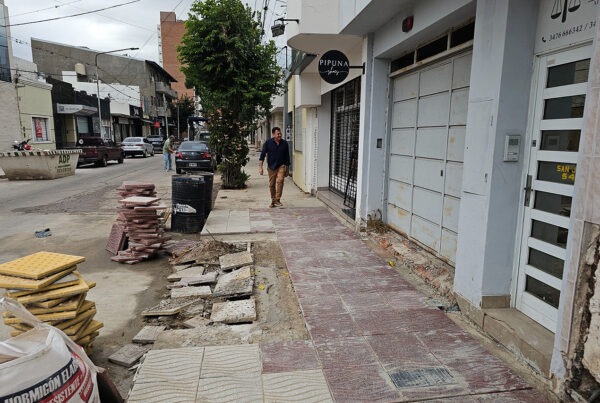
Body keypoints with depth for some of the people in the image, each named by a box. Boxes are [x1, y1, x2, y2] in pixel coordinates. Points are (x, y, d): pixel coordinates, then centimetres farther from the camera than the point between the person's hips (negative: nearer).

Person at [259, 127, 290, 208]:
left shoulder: (284, 143, 3)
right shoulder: (268, 143, -3)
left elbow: (287, 156, 11)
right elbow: (262, 154, -6)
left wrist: (287, 169, 13)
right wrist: (260, 167, -16)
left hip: (281, 166, 0)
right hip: (271, 166, 0)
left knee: (280, 180, -22)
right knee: (271, 184, 7)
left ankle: (277, 200, -18)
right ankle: (273, 200, 24)